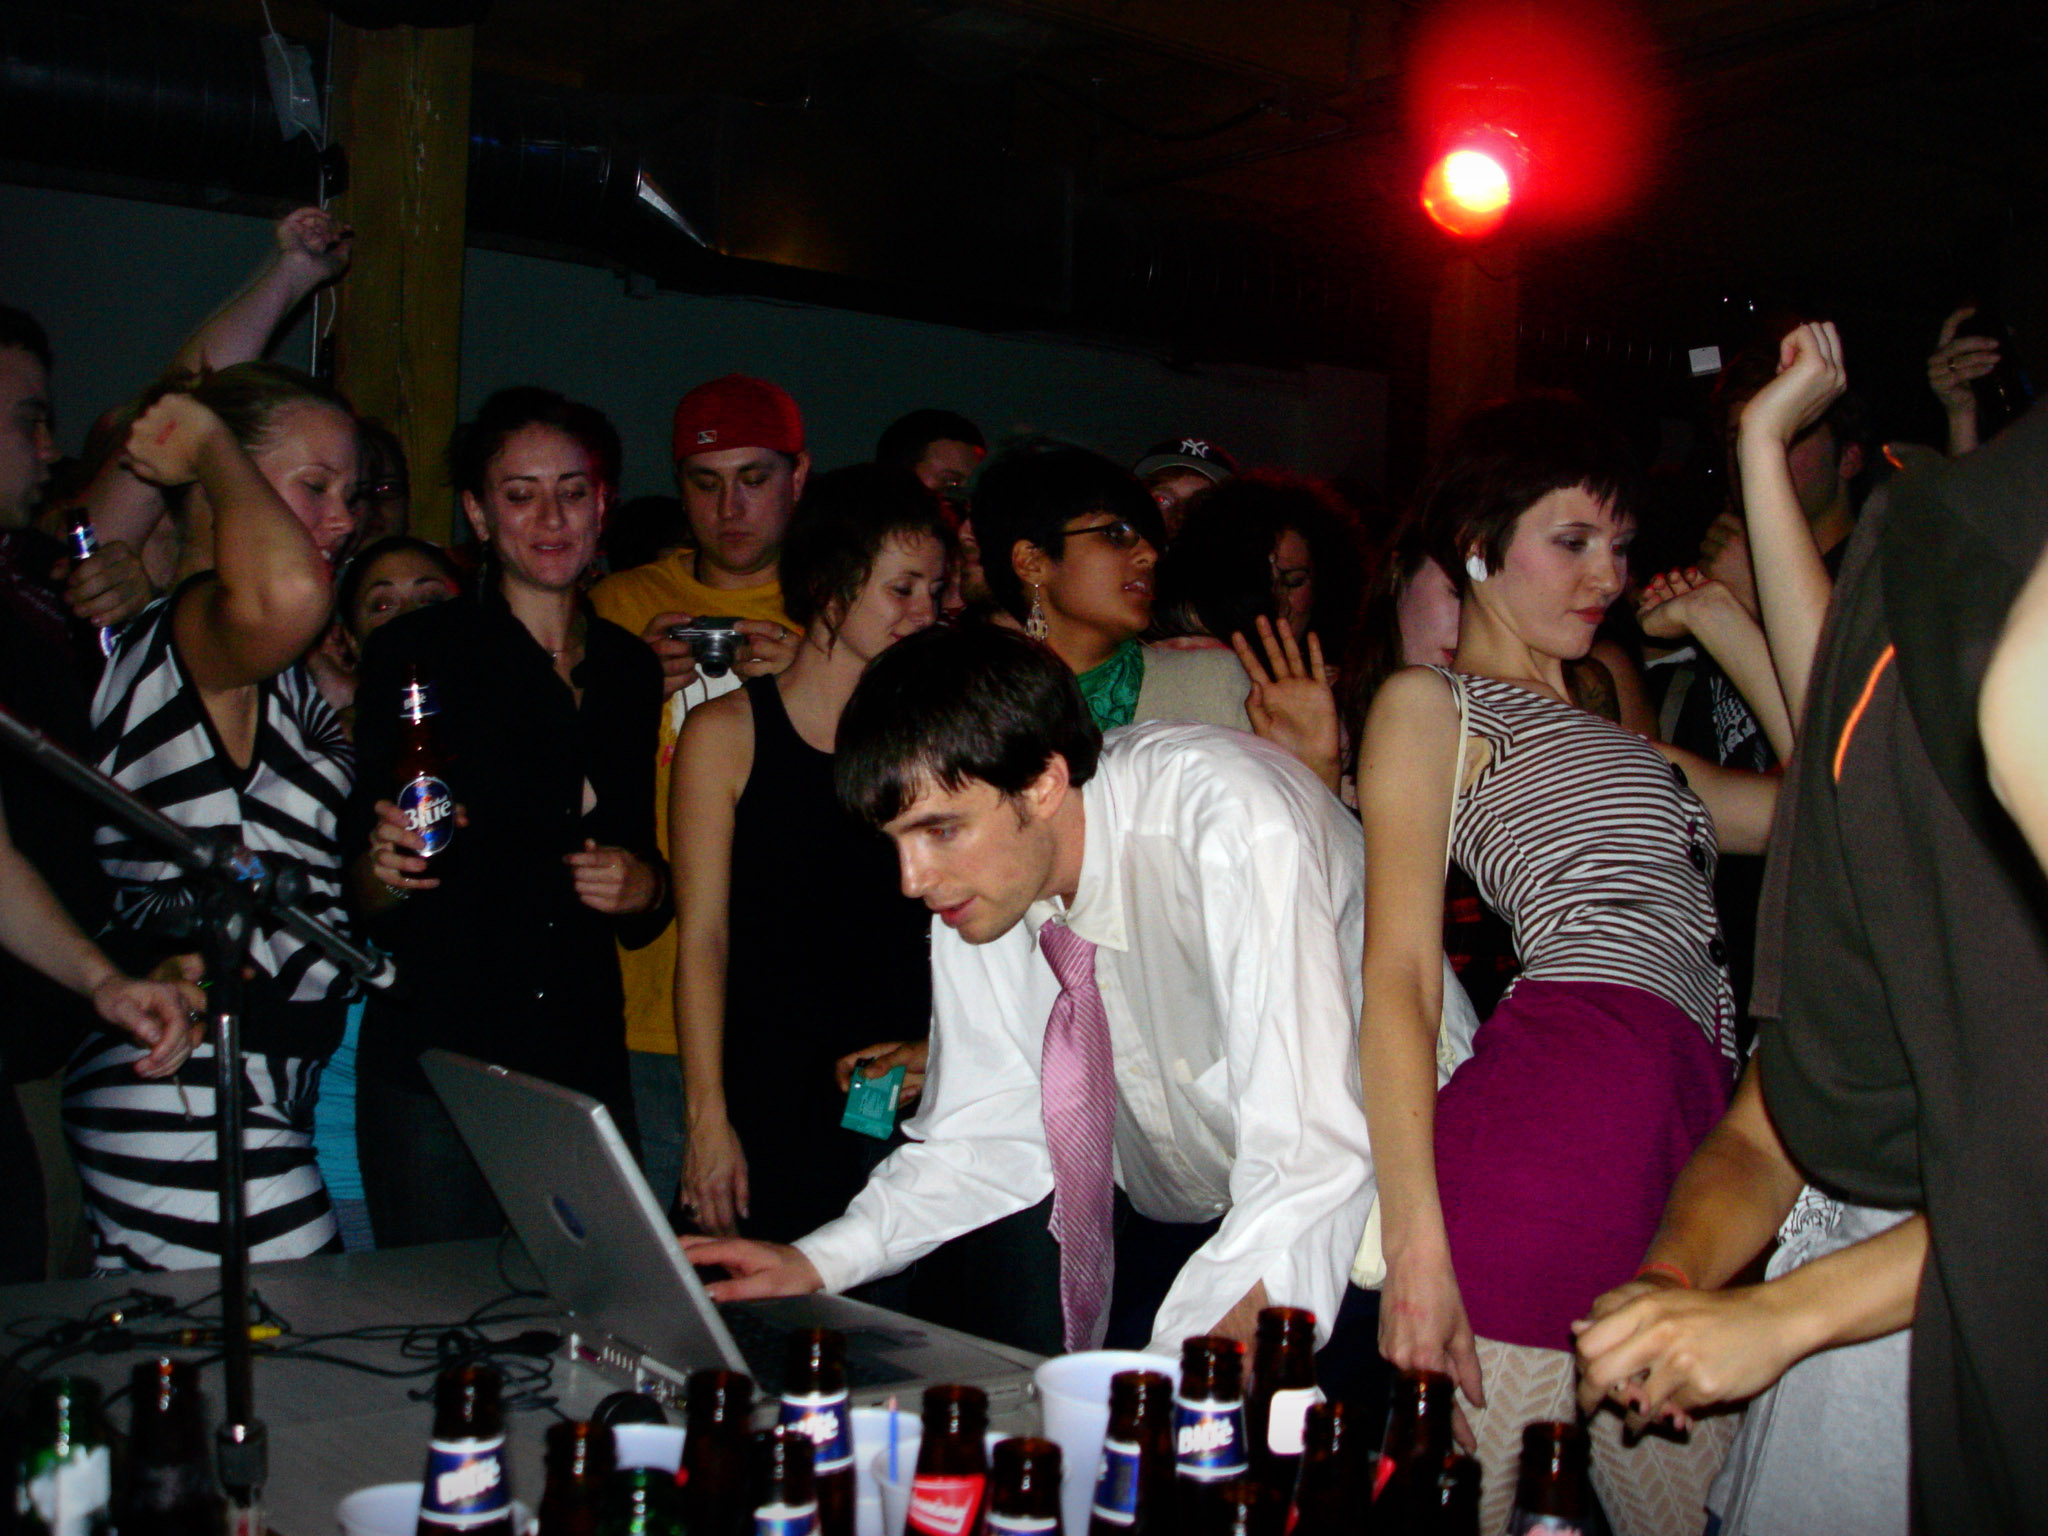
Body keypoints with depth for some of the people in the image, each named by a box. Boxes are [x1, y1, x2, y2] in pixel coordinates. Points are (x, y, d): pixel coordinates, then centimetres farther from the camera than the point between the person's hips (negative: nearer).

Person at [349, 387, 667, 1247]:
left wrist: (647, 887, -3)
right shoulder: (416, 653, -1)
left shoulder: (632, 670, 11)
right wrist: (386, 873, -23)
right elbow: (359, 900, -3)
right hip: (433, 1067, -3)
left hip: (586, 1069, 4)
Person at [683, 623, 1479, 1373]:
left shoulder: (1238, 829, -29)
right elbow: (988, 1137, 1)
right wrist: (817, 1261, -11)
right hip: (1185, 1217, 5)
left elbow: (1311, 1155, -34)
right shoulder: (977, 881, -9)